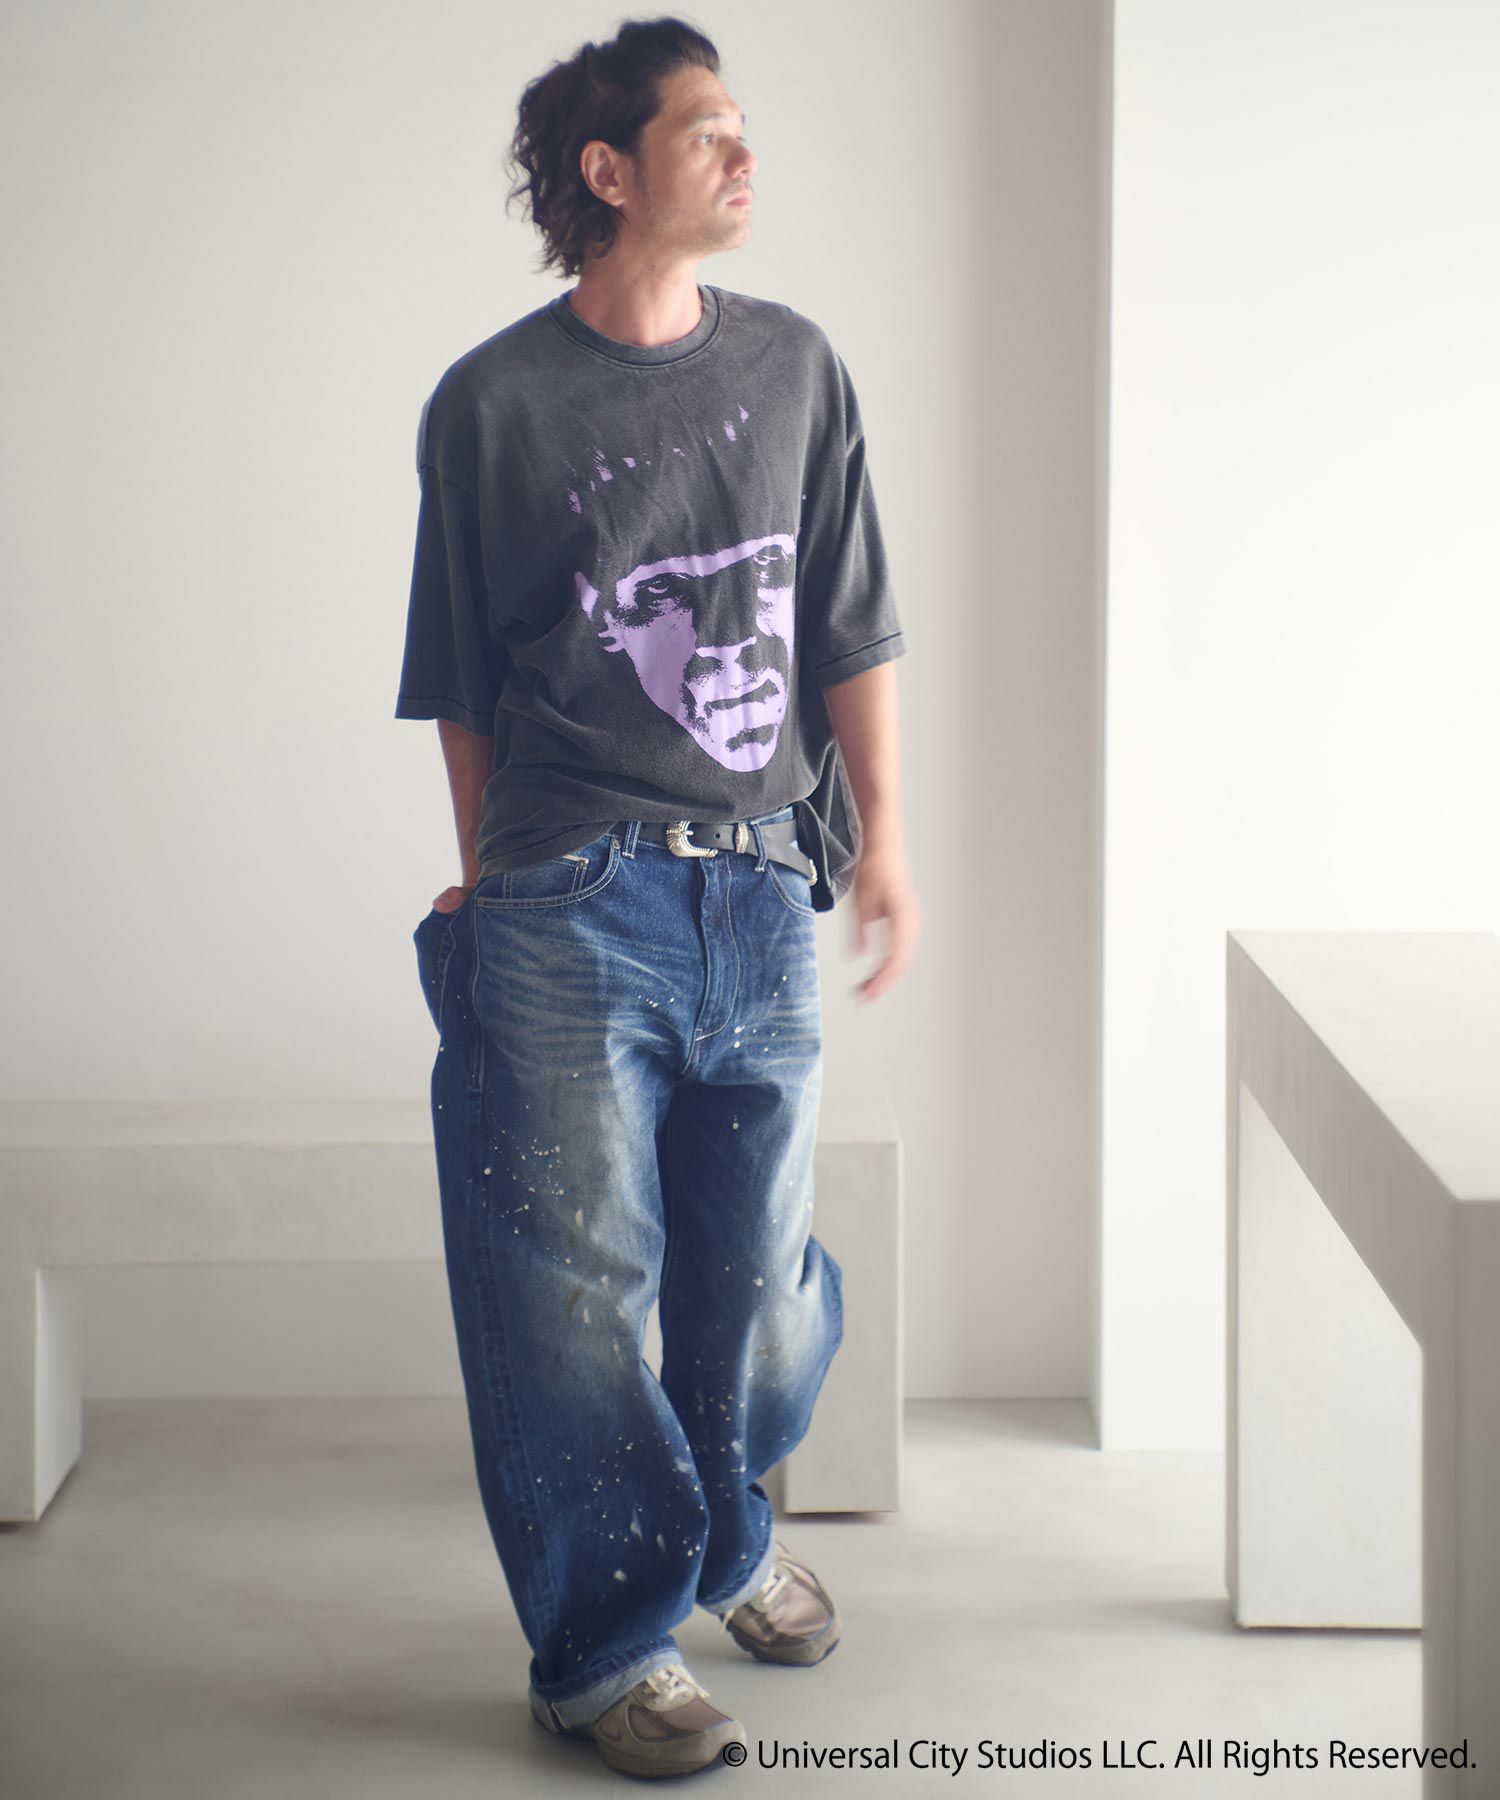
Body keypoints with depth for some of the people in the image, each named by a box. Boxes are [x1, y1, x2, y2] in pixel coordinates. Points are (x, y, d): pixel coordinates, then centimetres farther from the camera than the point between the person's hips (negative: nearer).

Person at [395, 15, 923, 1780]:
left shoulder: (794, 368, 9)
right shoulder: (491, 403, -2)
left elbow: (851, 629, 11)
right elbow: (462, 678, 6)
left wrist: (884, 837, 5)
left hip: (761, 898, 4)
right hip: (569, 908, -4)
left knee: (761, 1266, 12)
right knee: (577, 1280, -3)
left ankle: (724, 1537, 38)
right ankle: (606, 1647, 10)